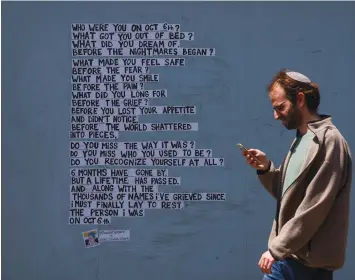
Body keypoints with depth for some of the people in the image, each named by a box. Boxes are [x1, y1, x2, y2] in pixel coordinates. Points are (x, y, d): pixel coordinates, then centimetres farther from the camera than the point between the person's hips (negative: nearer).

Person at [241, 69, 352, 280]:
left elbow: (313, 209, -20)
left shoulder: (328, 141, -15)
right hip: (286, 255, 8)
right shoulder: (301, 138, 13)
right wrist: (266, 168, -2)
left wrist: (276, 249, -16)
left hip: (311, 261, -8)